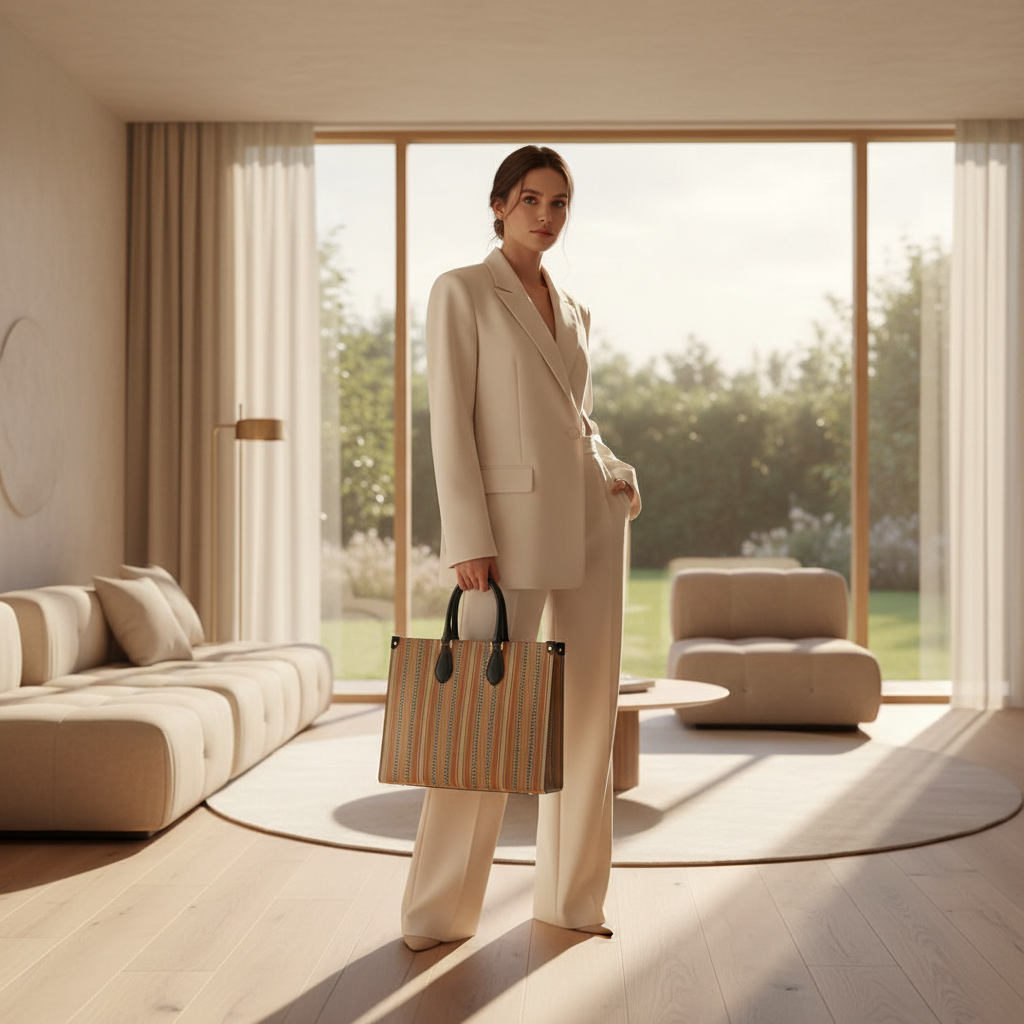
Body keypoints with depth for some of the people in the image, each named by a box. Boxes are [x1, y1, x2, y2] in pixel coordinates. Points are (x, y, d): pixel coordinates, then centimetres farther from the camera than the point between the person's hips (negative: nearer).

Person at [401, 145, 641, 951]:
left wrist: (619, 476, 5)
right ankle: (439, 908, 10)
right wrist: (466, 539, -16)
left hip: (592, 521, 6)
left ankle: (572, 897, 20)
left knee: (590, 711, 7)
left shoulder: (575, 312, 16)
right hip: (513, 520, -6)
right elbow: (450, 420, -9)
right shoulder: (462, 292, -2)